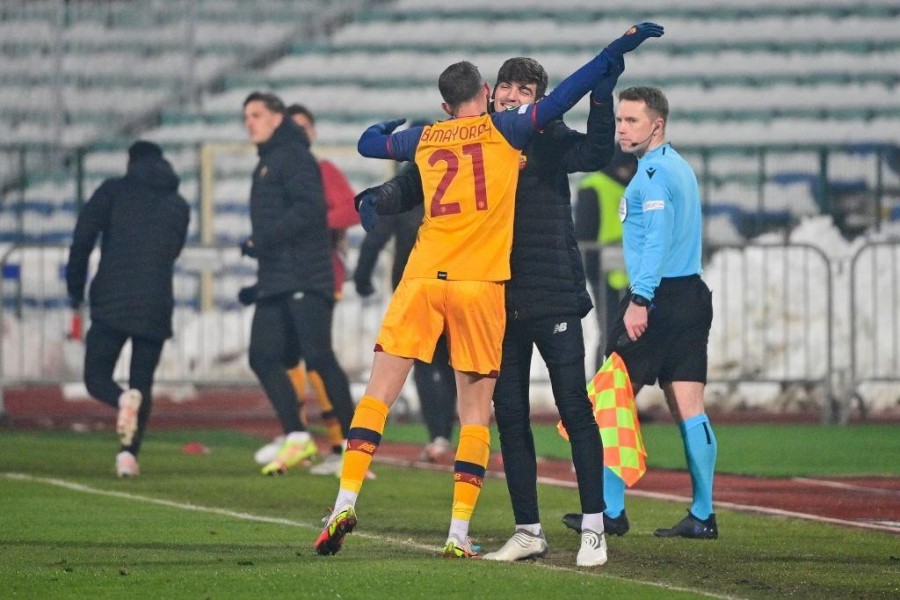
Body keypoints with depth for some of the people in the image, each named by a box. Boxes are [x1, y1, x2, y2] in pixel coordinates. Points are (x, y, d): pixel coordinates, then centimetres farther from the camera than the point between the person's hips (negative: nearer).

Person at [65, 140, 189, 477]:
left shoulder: (113, 191, 5)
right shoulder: (178, 206, 15)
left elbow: (83, 238, -4)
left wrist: (75, 288, 4)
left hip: (111, 302, -2)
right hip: (156, 307, 3)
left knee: (96, 376, 6)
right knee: (143, 382, 13)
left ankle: (124, 399, -27)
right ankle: (129, 453, -1)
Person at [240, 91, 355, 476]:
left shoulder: (293, 157, -6)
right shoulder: (266, 164, 23)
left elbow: (308, 209, -18)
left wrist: (261, 241, -17)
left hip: (305, 281, -9)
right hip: (275, 282, 9)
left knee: (319, 358, -10)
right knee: (263, 357, 1)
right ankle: (296, 438, 4)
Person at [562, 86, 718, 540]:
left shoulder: (653, 171, -11)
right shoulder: (680, 168, 19)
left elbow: (658, 240, -20)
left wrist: (640, 300, -24)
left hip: (658, 298, -9)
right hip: (692, 295, 9)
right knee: (689, 410, 6)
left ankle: (610, 509, -2)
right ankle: (703, 515, 3)